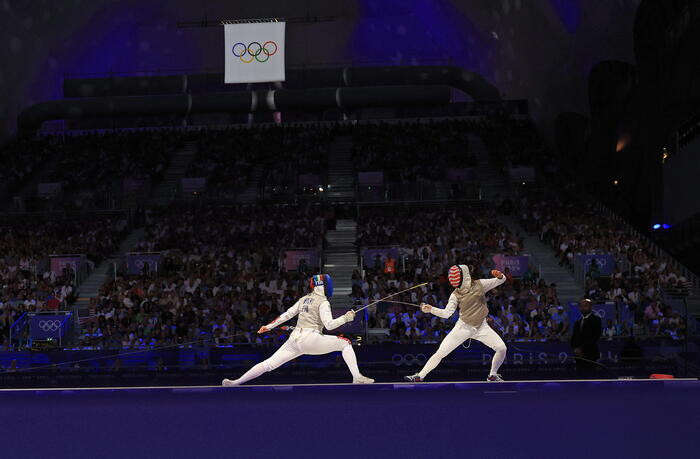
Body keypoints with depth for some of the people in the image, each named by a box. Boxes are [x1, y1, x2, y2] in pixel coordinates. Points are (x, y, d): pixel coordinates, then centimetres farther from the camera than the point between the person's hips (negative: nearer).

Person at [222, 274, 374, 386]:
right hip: (310, 338, -7)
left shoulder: (304, 299, 19)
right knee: (345, 343, 3)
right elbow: (329, 324, -15)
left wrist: (269, 326, 26)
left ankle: (235, 383, 2)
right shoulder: (322, 302, -4)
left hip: (295, 338, 7)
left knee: (269, 365, 7)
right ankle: (357, 377, -10)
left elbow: (287, 314, 21)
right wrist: (346, 318, -3)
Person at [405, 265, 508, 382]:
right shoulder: (456, 295, -5)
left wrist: (499, 275, -24)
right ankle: (420, 376, 1)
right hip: (463, 327, -1)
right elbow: (446, 313, -13)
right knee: (440, 353, -8)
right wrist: (430, 309, -27)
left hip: (481, 327, 1)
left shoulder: (479, 285, -4)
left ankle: (493, 375, 9)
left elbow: (501, 280, 0)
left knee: (502, 348, -14)